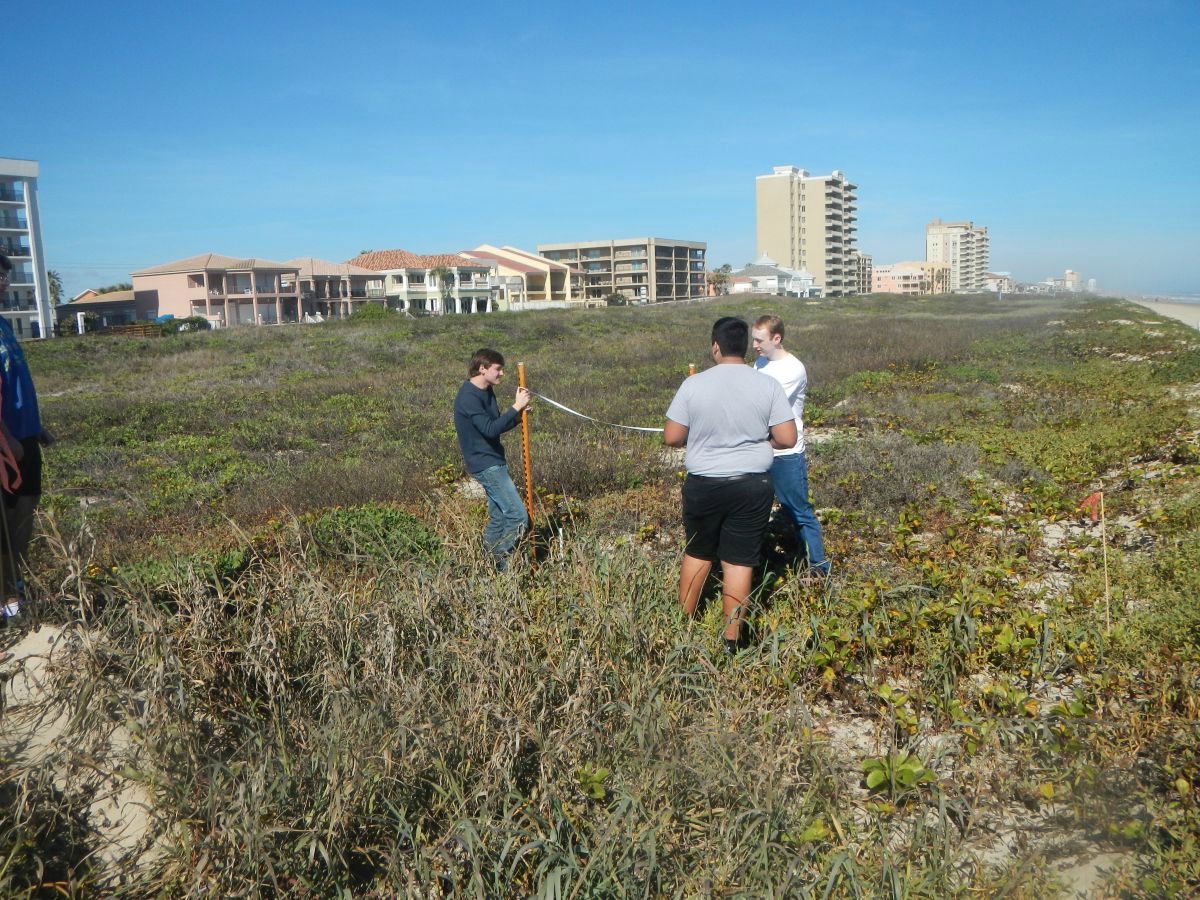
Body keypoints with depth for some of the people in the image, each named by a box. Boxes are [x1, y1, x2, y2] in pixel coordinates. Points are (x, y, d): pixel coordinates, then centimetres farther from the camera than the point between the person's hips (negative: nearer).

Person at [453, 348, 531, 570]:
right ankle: (501, 563, -1)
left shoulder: (486, 393, 12)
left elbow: (498, 425, 17)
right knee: (518, 517, -12)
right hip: (485, 465, -10)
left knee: (498, 518, 13)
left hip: (495, 462, 10)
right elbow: (490, 429, -27)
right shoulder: (468, 397, -18)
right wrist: (515, 407, -23)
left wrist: (519, 413, -1)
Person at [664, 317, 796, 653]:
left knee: (697, 553, 19)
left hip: (704, 485, 0)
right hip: (752, 486, 0)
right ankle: (731, 640, 13)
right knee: (739, 561, 7)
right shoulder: (768, 386, -6)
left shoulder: (694, 384, -8)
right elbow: (787, 438, -7)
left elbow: (671, 438, -6)